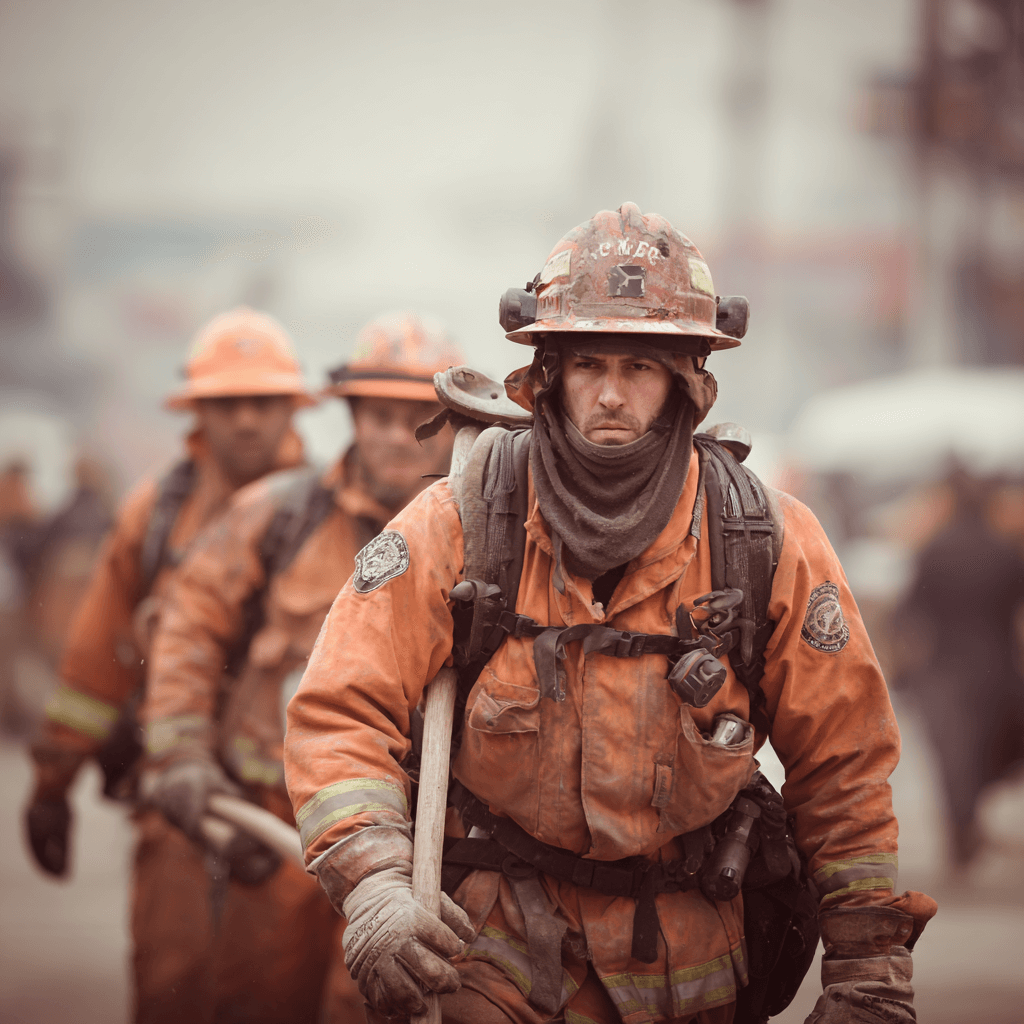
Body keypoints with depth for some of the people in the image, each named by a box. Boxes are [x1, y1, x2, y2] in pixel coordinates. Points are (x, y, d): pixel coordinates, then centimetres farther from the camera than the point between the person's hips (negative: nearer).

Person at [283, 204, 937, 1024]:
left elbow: (844, 767, 2)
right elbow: (338, 714, -12)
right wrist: (373, 886, -28)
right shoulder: (457, 528, -10)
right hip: (493, 956, -1)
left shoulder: (770, 546, -6)